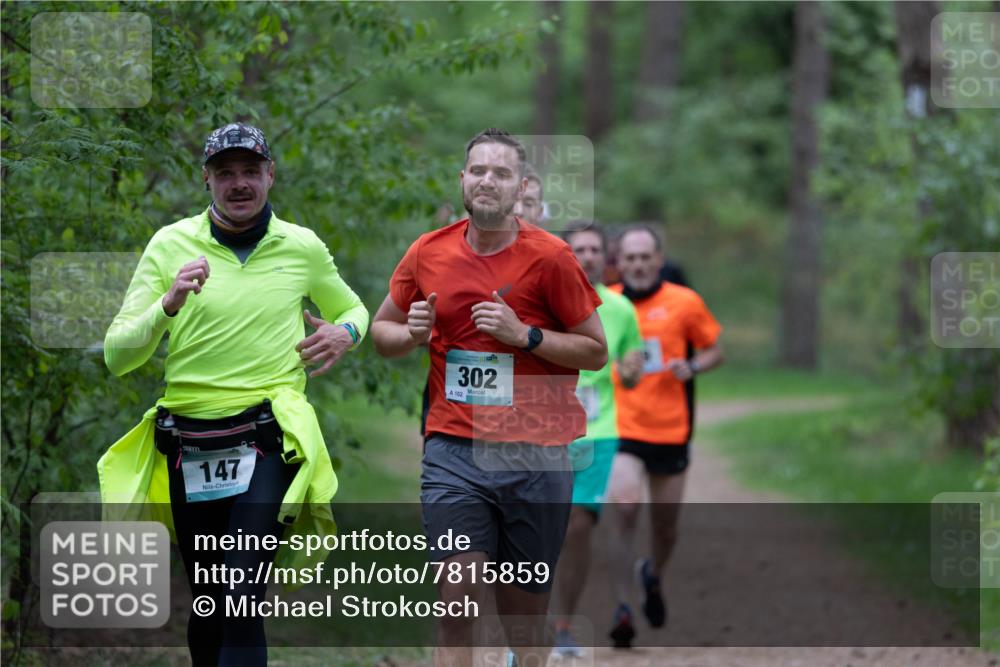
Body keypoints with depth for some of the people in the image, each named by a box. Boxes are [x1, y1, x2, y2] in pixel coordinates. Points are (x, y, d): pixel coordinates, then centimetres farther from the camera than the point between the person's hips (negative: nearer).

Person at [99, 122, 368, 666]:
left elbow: (352, 309, 26)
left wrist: (346, 333, 2)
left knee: (242, 599, -19)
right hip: (189, 448, 2)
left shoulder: (303, 247, 6)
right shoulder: (171, 244, 3)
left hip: (268, 441, -2)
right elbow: (116, 357, -1)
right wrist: (168, 305, -18)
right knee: (206, 604, 12)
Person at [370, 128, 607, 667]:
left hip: (534, 456, -1)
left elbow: (596, 351, 0)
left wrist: (525, 335, -13)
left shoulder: (549, 257, -2)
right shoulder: (427, 253, 6)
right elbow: (381, 330, 19)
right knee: (457, 596, -12)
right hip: (453, 450, 1)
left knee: (525, 614, 7)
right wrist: (412, 333, -3)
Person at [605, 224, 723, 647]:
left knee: (665, 523, 10)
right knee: (625, 511, -19)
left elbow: (714, 350, 10)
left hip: (670, 431, 1)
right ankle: (622, 608, -14)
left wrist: (692, 367, -10)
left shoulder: (685, 303, 1)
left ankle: (653, 576, 43)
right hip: (620, 428, -1)